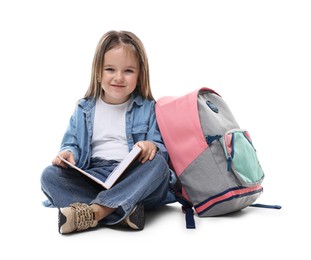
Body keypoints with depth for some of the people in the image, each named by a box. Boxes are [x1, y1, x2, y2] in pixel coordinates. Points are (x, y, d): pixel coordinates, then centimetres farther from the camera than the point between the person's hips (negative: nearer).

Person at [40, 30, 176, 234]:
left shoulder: (148, 108, 8)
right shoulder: (84, 109, 13)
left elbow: (163, 148, 3)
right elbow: (72, 144, 15)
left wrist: (152, 146, -21)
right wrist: (68, 153, -9)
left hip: (133, 182, -1)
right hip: (93, 179, 2)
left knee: (157, 163, -31)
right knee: (49, 175, -22)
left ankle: (93, 212, -41)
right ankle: (122, 213, -37)